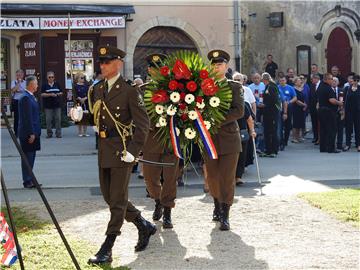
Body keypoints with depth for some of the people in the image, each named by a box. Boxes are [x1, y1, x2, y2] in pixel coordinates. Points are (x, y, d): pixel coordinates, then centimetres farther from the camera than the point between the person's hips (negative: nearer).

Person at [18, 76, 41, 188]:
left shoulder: (31, 97, 12)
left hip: (33, 132, 10)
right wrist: (31, 133, -21)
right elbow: (27, 117, -21)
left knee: (31, 156, 14)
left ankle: (29, 180, 21)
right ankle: (27, 181, 2)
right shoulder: (26, 98, -18)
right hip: (28, 133, -10)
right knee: (28, 157, -3)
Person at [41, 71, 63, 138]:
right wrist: (50, 94, -17)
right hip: (48, 105, -2)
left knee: (58, 119, 0)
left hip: (57, 104, 2)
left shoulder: (57, 84, 11)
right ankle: (49, 133, 7)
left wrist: (59, 94, -7)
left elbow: (61, 92, 15)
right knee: (48, 120, -2)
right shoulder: (44, 85, 3)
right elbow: (42, 94, -5)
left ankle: (58, 133, 5)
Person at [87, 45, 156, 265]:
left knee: (117, 200, -1)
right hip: (103, 151, 8)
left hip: (121, 150, -8)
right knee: (109, 196, 13)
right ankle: (145, 226, 32)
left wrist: (133, 151, -19)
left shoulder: (129, 91, -9)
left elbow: (143, 124, -12)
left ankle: (107, 250, 3)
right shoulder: (98, 89, 11)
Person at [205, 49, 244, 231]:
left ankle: (225, 216, 0)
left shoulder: (235, 87, 4)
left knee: (227, 178, -4)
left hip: (229, 138, -2)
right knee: (212, 177, 9)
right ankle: (217, 207, 32)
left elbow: (239, 111, -8)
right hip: (209, 138, 2)